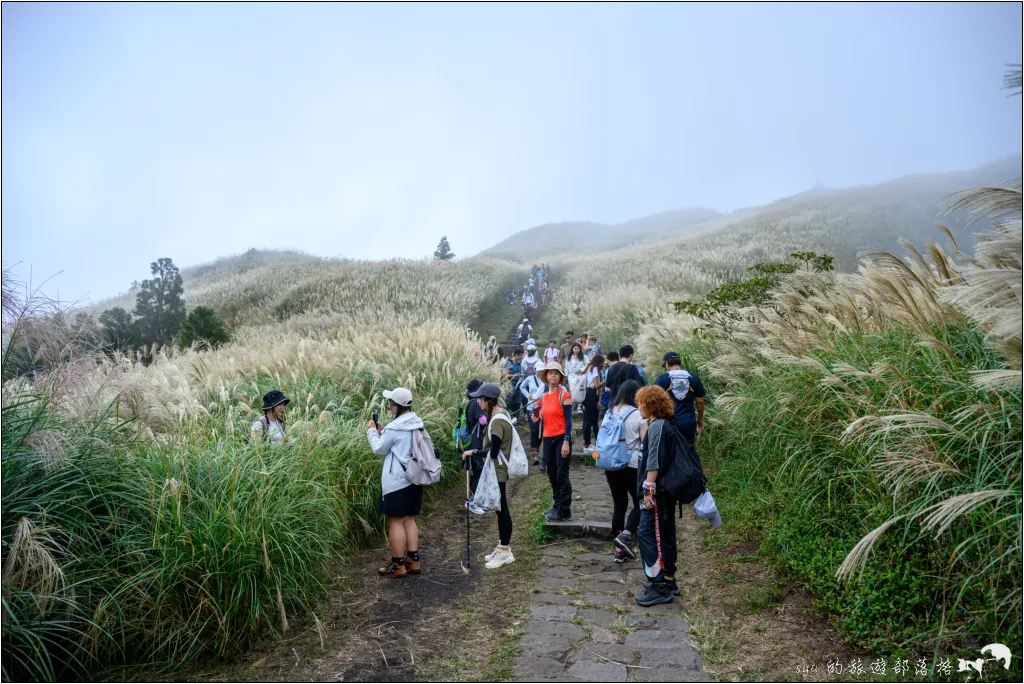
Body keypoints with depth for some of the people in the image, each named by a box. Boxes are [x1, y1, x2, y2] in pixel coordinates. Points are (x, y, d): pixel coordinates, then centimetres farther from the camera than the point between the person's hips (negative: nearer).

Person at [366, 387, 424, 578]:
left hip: (397, 481, -8)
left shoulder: (395, 427, -19)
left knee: (396, 521, 2)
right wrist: (382, 432, 17)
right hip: (413, 479, 8)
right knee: (409, 519, 16)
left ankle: (398, 566, 9)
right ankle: (413, 561, 20)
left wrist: (372, 432, 9)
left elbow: (380, 449, -5)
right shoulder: (417, 423, 6)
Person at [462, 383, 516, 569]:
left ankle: (505, 551, 12)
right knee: (500, 508, 17)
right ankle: (502, 547, 28)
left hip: (498, 471, -10)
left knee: (502, 509, 1)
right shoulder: (500, 414, 8)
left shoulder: (497, 421, -23)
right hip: (497, 469, 10)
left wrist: (473, 452, -12)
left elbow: (493, 453, -22)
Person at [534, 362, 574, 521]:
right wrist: (537, 418, -4)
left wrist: (566, 442, -17)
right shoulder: (543, 396, 9)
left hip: (561, 438, -7)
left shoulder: (564, 394, -9)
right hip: (548, 438, 7)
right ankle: (557, 505, 28)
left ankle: (564, 511, 6)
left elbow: (568, 419, -12)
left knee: (562, 475, -3)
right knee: (552, 474, 15)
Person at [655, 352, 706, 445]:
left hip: (668, 422, -2)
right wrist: (700, 420, 19)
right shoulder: (693, 378, 4)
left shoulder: (662, 379, -4)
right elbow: (700, 401, 7)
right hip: (688, 422, 2)